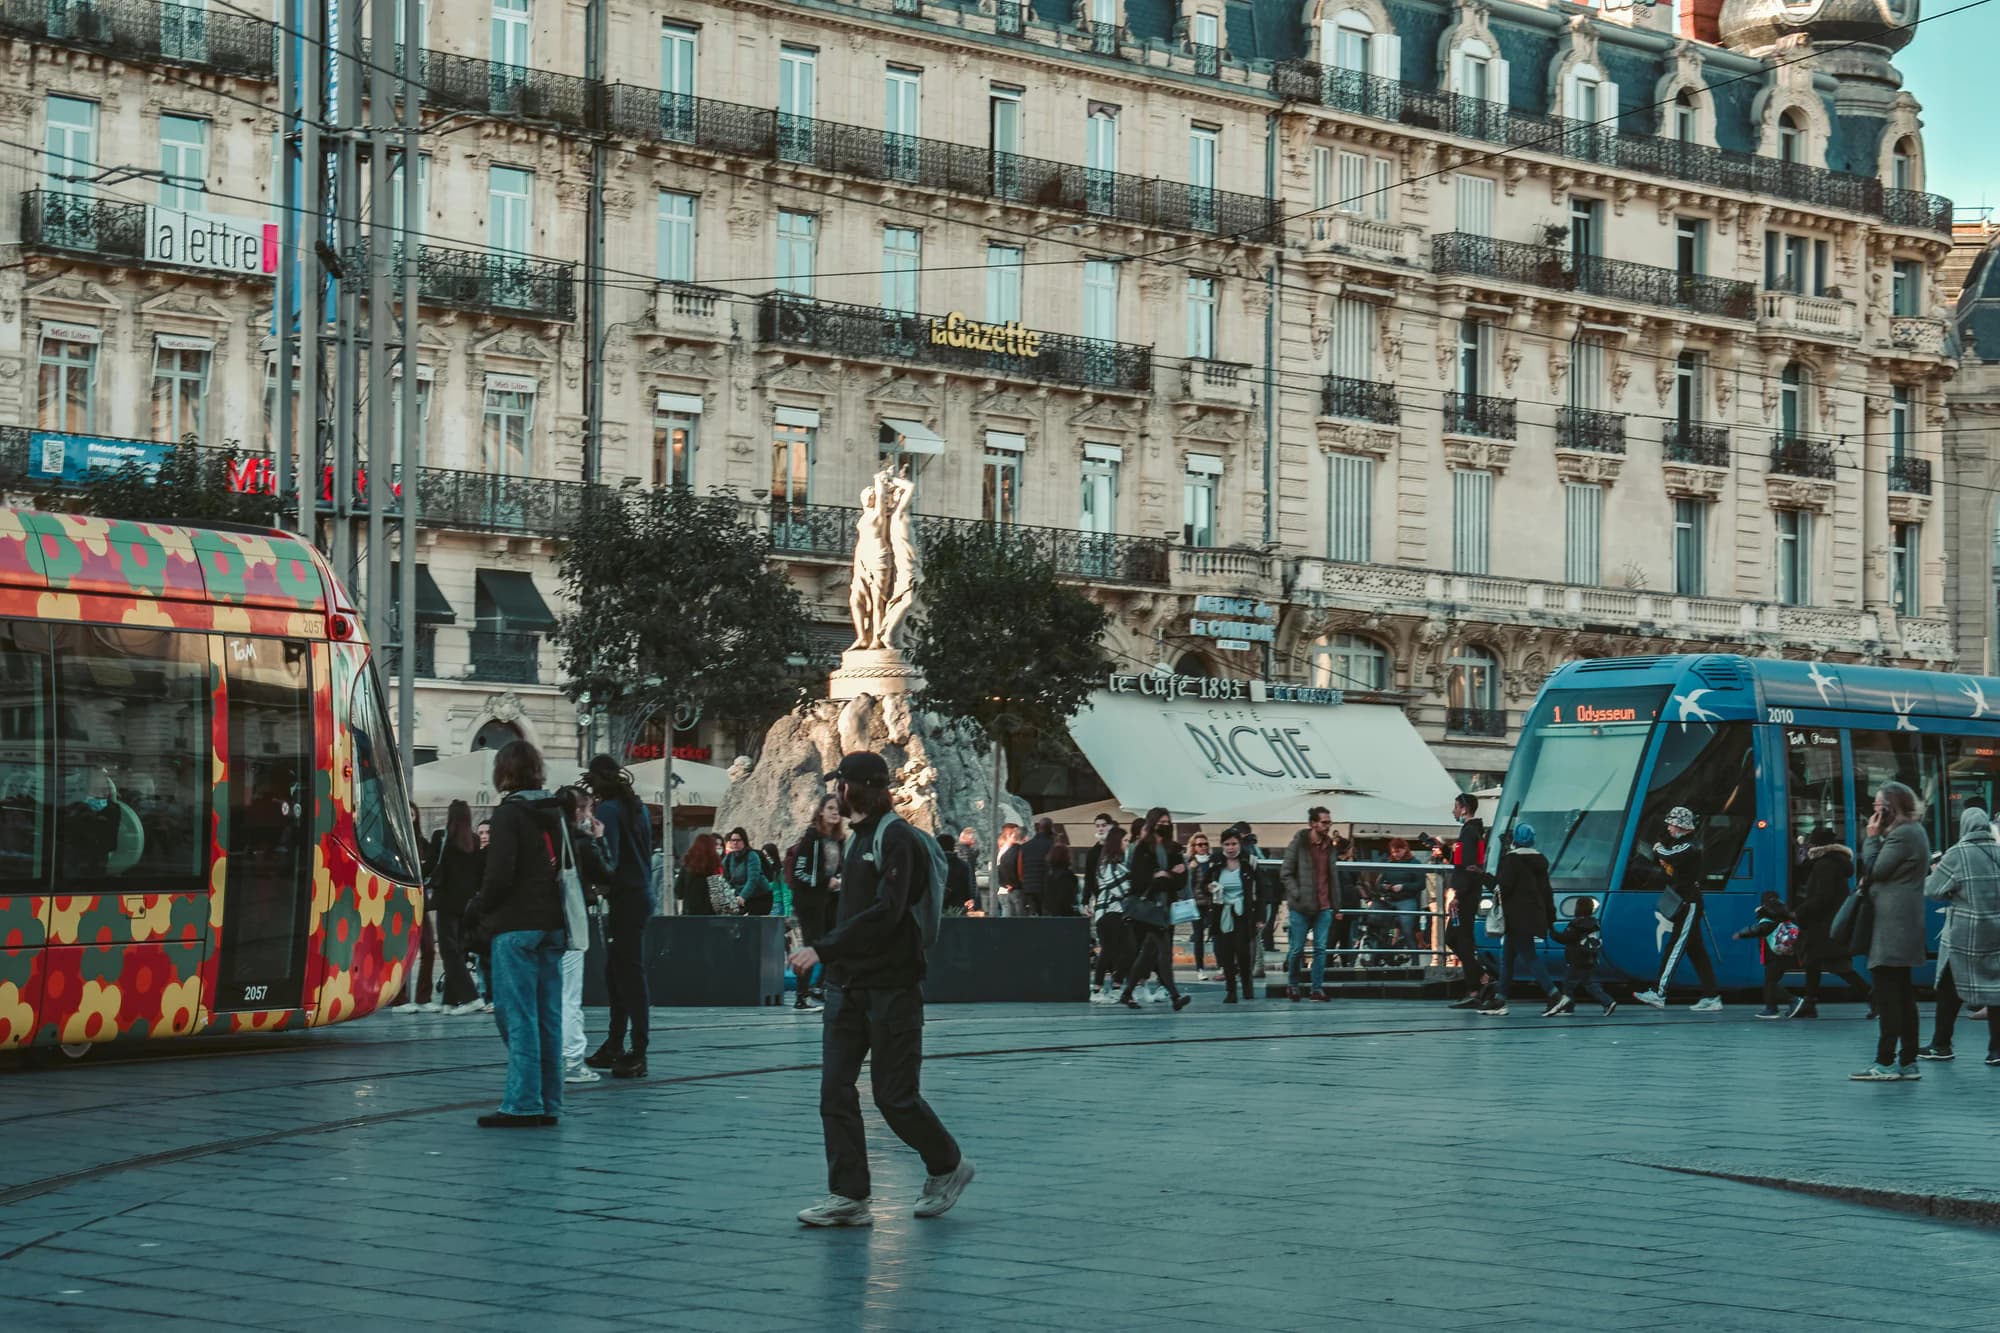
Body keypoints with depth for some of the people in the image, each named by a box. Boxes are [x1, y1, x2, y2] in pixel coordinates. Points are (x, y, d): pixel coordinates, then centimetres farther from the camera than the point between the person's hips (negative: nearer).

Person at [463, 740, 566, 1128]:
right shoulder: (556, 812, 11)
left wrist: (477, 911, 0)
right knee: (547, 1016, 8)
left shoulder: (509, 813, -10)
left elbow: (500, 875, -15)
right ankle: (548, 1103, 11)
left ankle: (522, 1105, -7)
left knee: (518, 1015, -5)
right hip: (552, 925, 7)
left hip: (516, 925, -7)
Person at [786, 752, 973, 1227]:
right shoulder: (856, 837, 15)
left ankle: (949, 1165, 22)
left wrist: (823, 949, -25)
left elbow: (885, 912, -23)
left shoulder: (897, 838, -13)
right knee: (835, 1090, 0)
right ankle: (848, 1197, 3)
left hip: (892, 987, -8)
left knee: (894, 1095, -1)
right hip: (849, 983, 8)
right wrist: (830, 957, 9)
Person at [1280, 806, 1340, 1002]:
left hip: (1324, 908, 4)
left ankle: (1318, 988, 2)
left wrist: (1337, 907, 12)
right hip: (1301, 908, -4)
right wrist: (1297, 895, -14)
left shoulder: (1330, 846, 10)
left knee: (1320, 949, -1)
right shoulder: (1298, 844, -3)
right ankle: (1292, 985, 21)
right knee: (1297, 949, 2)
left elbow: (1334, 877, 15)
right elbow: (1286, 874, -3)